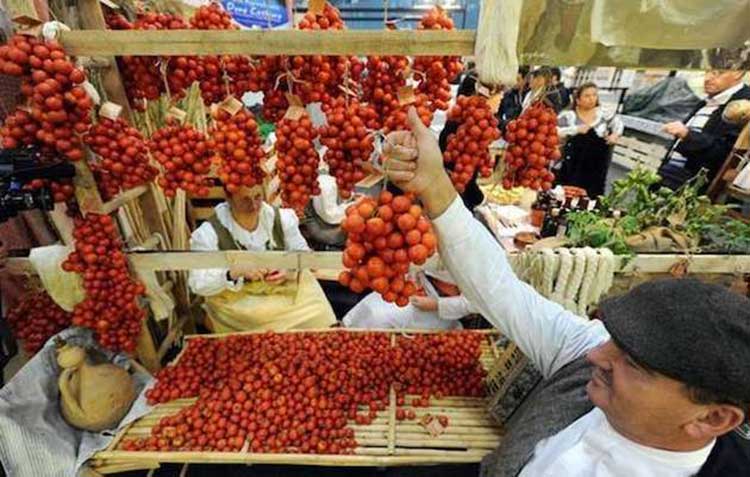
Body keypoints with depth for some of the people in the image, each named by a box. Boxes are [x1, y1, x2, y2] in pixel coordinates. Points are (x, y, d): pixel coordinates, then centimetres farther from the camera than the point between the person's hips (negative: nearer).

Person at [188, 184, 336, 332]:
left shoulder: (282, 218, -5)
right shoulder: (209, 232, -12)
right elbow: (197, 283, -12)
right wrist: (235, 272, -30)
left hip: (284, 293, 4)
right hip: (237, 304, -3)